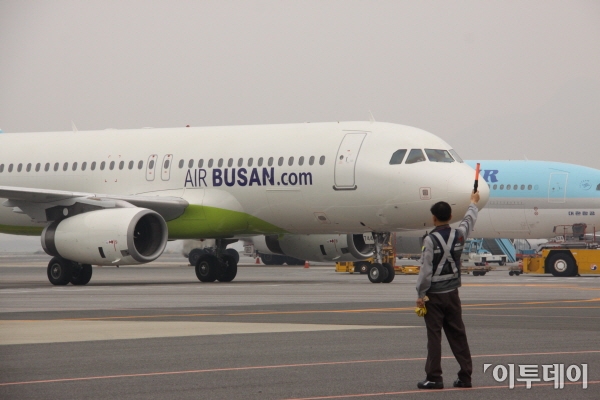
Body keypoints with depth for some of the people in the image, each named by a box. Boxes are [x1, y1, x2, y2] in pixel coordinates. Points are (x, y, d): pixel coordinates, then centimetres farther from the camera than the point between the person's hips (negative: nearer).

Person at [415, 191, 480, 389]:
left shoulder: (430, 240, -15)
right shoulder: (458, 235, 1)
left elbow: (426, 270, -16)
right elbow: (469, 220, 23)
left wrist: (421, 294, -7)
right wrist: (473, 203, 42)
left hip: (434, 295, -5)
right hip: (452, 293, 5)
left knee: (434, 336, -3)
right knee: (457, 334, 9)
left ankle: (434, 377, -3)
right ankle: (465, 376, 11)